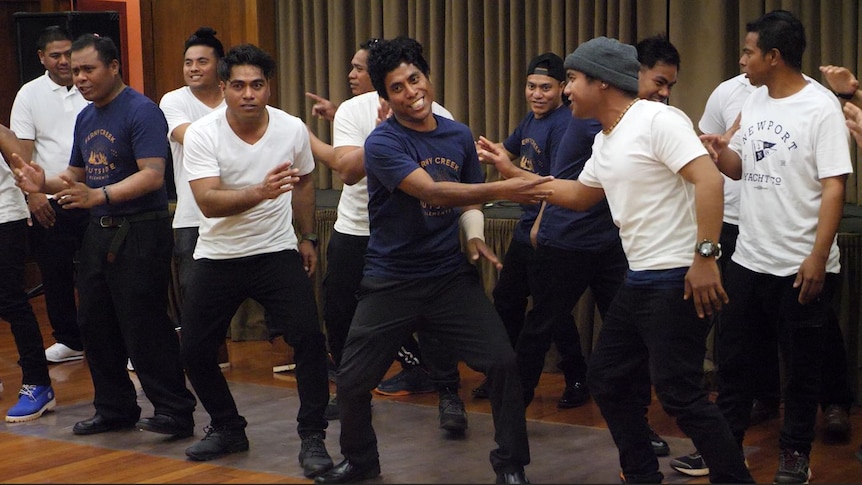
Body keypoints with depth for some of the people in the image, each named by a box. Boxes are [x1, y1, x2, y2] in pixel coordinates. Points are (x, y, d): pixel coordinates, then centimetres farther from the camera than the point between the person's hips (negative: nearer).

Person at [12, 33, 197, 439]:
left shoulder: (141, 111, -13)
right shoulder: (86, 118, 14)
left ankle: (175, 412, 0)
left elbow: (152, 175, -24)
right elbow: (77, 175, 23)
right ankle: (115, 408, 24)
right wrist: (44, 184, 2)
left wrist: (98, 196, -35)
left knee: (144, 326, -8)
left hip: (140, 233, -9)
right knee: (95, 325, 12)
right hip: (99, 232, 9)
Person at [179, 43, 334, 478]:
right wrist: (261, 191, -42)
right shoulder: (202, 134, -15)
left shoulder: (292, 129, -7)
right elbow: (207, 201, -27)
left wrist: (306, 238, 20)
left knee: (309, 338, -15)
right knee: (195, 350, 4)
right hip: (217, 258, 0)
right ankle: (227, 429, 28)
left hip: (277, 252, 0)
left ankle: (312, 438, -2)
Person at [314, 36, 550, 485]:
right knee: (352, 381, 3)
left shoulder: (460, 137, 4)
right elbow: (432, 193, -28)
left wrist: (475, 237, -4)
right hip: (391, 280, -3)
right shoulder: (383, 144, -15)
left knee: (502, 362, -10)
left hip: (451, 275, 3)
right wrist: (501, 190, -36)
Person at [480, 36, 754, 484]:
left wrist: (705, 257, -28)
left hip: (678, 279, -10)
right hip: (639, 280, 10)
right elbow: (579, 195, 28)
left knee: (678, 393, -9)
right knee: (606, 379, 15)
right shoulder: (604, 143, 14)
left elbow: (708, 180, -24)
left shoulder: (657, 120, -16)